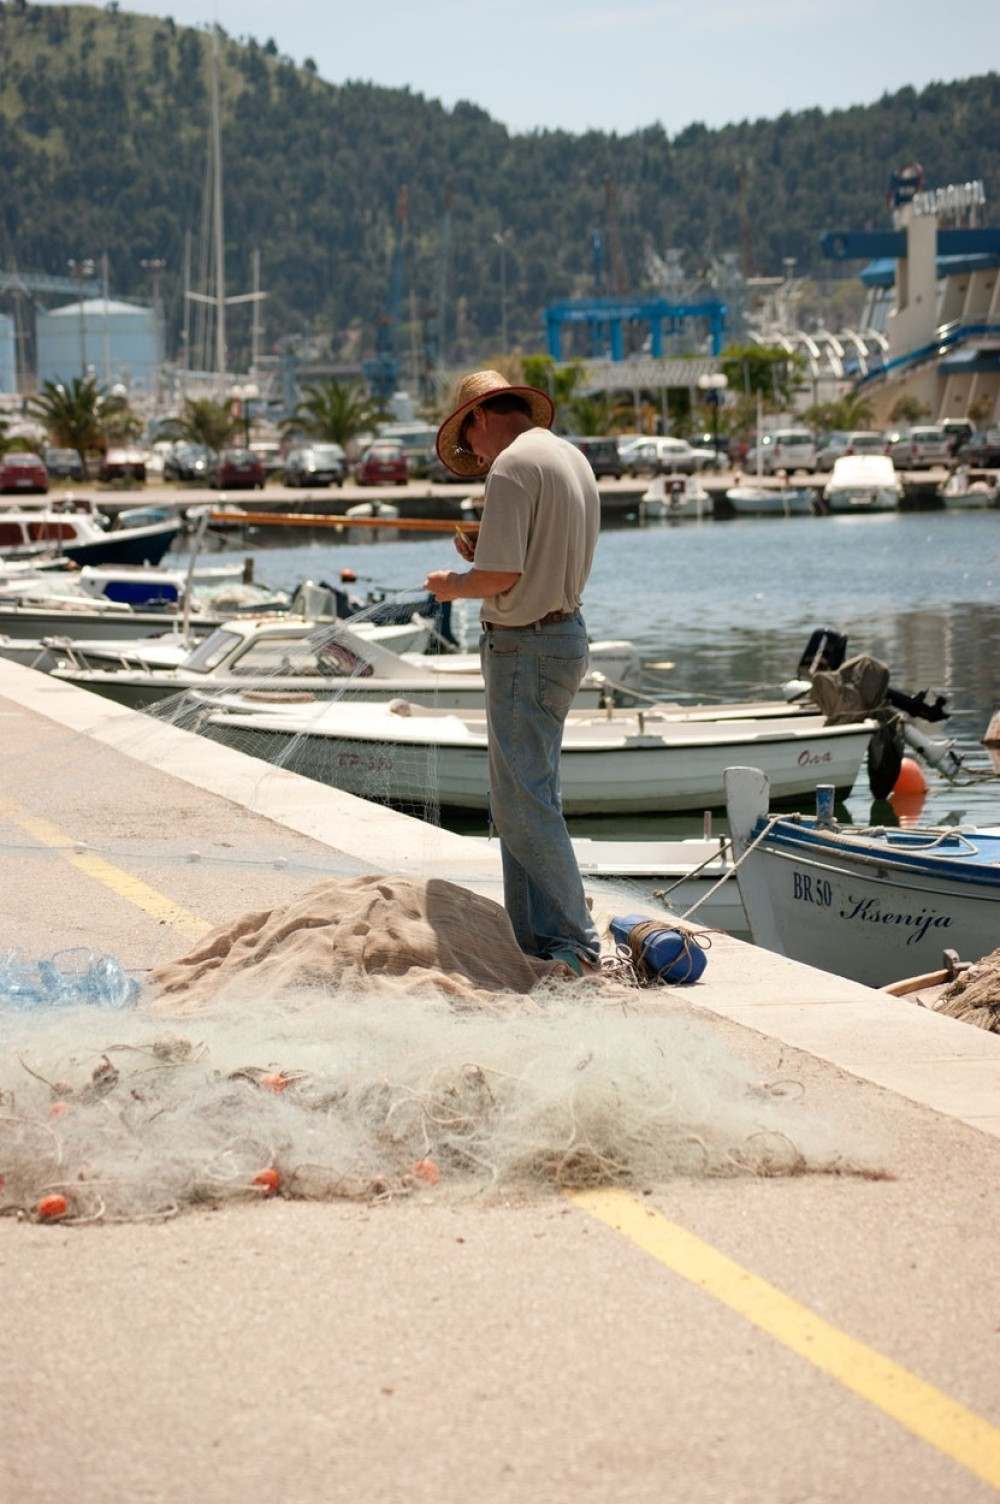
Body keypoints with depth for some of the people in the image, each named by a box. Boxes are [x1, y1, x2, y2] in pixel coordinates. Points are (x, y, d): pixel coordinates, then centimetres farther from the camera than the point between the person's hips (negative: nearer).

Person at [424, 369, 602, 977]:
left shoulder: (514, 465, -16)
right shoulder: (574, 459, 14)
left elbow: (502, 574, -22)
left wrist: (453, 585, -4)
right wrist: (484, 559, 15)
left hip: (526, 646, -10)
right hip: (565, 630, 10)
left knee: (523, 802, -5)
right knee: (528, 797, 15)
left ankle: (576, 945, -3)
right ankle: (534, 938, 18)